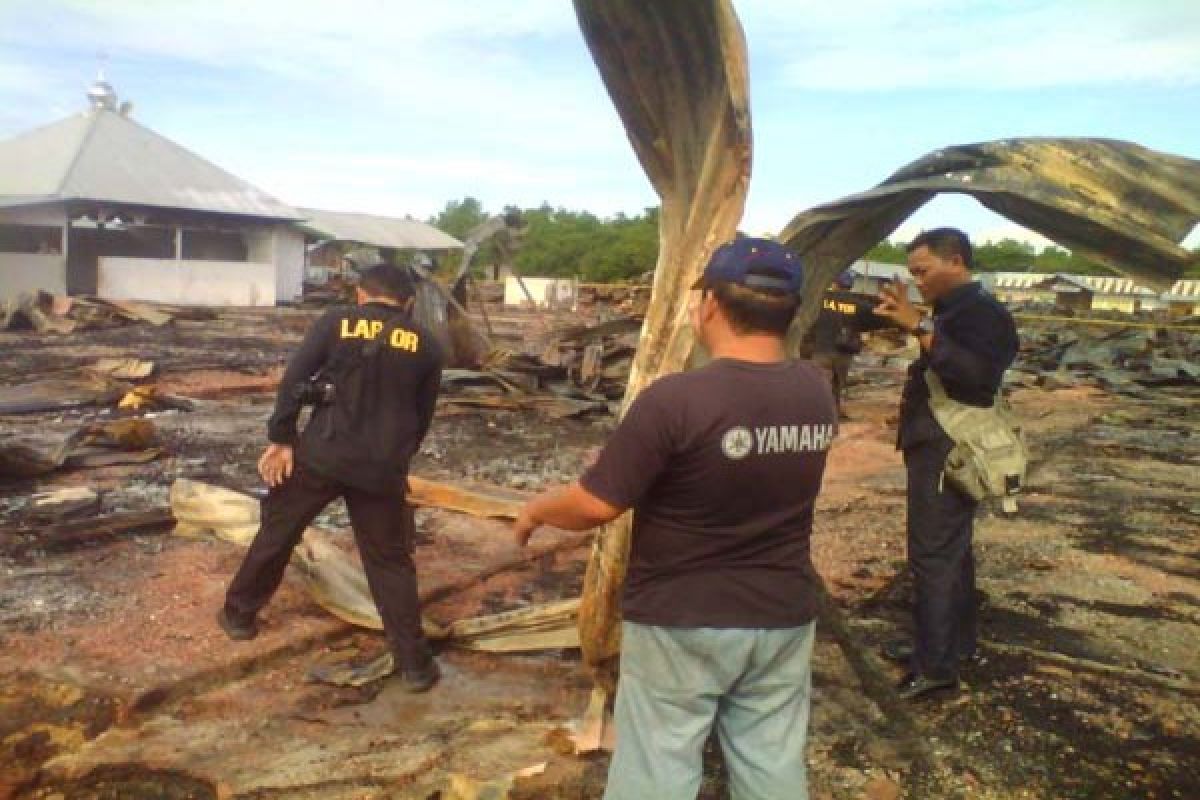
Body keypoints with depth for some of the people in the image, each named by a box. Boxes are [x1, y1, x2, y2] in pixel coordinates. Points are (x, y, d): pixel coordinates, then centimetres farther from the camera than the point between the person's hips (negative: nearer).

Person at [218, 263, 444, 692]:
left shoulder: (335, 322, 4)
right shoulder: (425, 345, 7)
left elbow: (293, 380, -4)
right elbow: (424, 415, 13)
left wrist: (281, 439, -1)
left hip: (321, 453, 0)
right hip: (383, 466, 1)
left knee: (277, 531, 22)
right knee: (390, 561, 10)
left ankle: (239, 613, 38)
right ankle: (415, 663, 10)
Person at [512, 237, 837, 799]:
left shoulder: (676, 398, -23)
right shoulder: (818, 392, -3)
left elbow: (596, 505, -17)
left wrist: (535, 509, 2)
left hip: (680, 621, -5)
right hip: (783, 616, 6)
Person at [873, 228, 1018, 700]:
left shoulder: (982, 312, -15)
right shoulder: (955, 310, 15)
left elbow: (976, 375, -32)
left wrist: (920, 328, -35)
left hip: (949, 454, -11)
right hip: (939, 449, 11)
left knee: (932, 555, -9)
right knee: (950, 551, 17)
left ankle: (935, 666, -2)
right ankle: (955, 643, 30)